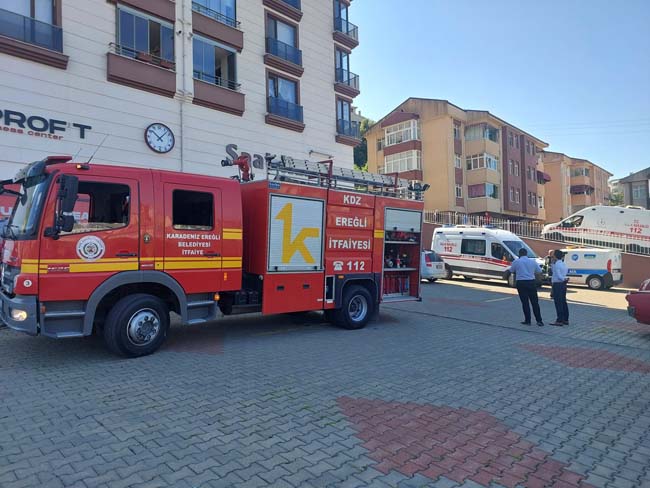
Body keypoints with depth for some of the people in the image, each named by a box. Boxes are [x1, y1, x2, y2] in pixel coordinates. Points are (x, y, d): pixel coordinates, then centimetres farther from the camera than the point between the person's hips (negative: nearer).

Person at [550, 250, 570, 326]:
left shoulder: (557, 264, -15)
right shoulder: (564, 263, 12)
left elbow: (558, 275, -20)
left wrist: (564, 279, -7)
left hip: (557, 284, -9)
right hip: (563, 284, 9)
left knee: (558, 302, -6)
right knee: (563, 302, 14)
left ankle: (559, 320, -4)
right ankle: (565, 320, 20)